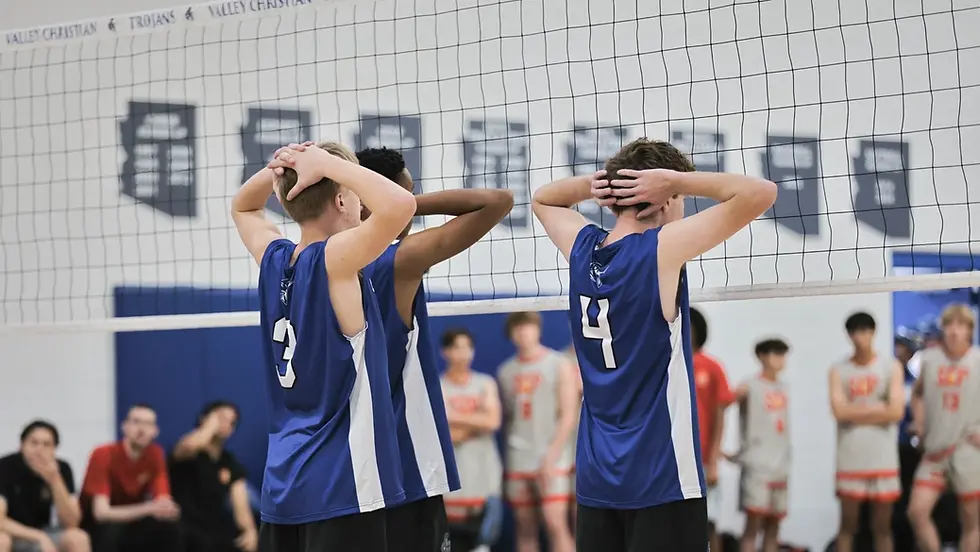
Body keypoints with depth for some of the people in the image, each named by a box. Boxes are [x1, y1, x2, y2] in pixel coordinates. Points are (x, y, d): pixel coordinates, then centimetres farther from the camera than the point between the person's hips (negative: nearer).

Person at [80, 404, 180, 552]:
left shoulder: (155, 455, -8)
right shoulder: (103, 455, -22)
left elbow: (163, 502, -13)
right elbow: (101, 512, -31)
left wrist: (167, 508, -40)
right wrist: (147, 509, -43)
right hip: (96, 527, -4)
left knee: (169, 529, -23)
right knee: (110, 530, -37)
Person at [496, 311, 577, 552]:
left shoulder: (559, 365, 1)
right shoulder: (506, 371, 12)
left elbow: (569, 415, -5)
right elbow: (506, 417, 14)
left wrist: (551, 457, -12)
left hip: (552, 461, -4)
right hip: (517, 461, 4)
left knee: (556, 523, -13)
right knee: (525, 528, 5)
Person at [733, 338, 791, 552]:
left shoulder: (782, 388, 14)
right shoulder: (750, 388, -7)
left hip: (780, 466, 7)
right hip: (756, 465, -7)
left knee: (773, 525, 7)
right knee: (754, 522, -9)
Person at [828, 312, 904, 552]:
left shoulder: (891, 367, 4)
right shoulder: (839, 371, 5)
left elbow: (896, 412, -6)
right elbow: (839, 411, -8)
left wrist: (857, 412, -5)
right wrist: (877, 408, -5)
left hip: (883, 460, 0)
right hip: (850, 459, 0)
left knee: (882, 527, 5)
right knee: (848, 524, 2)